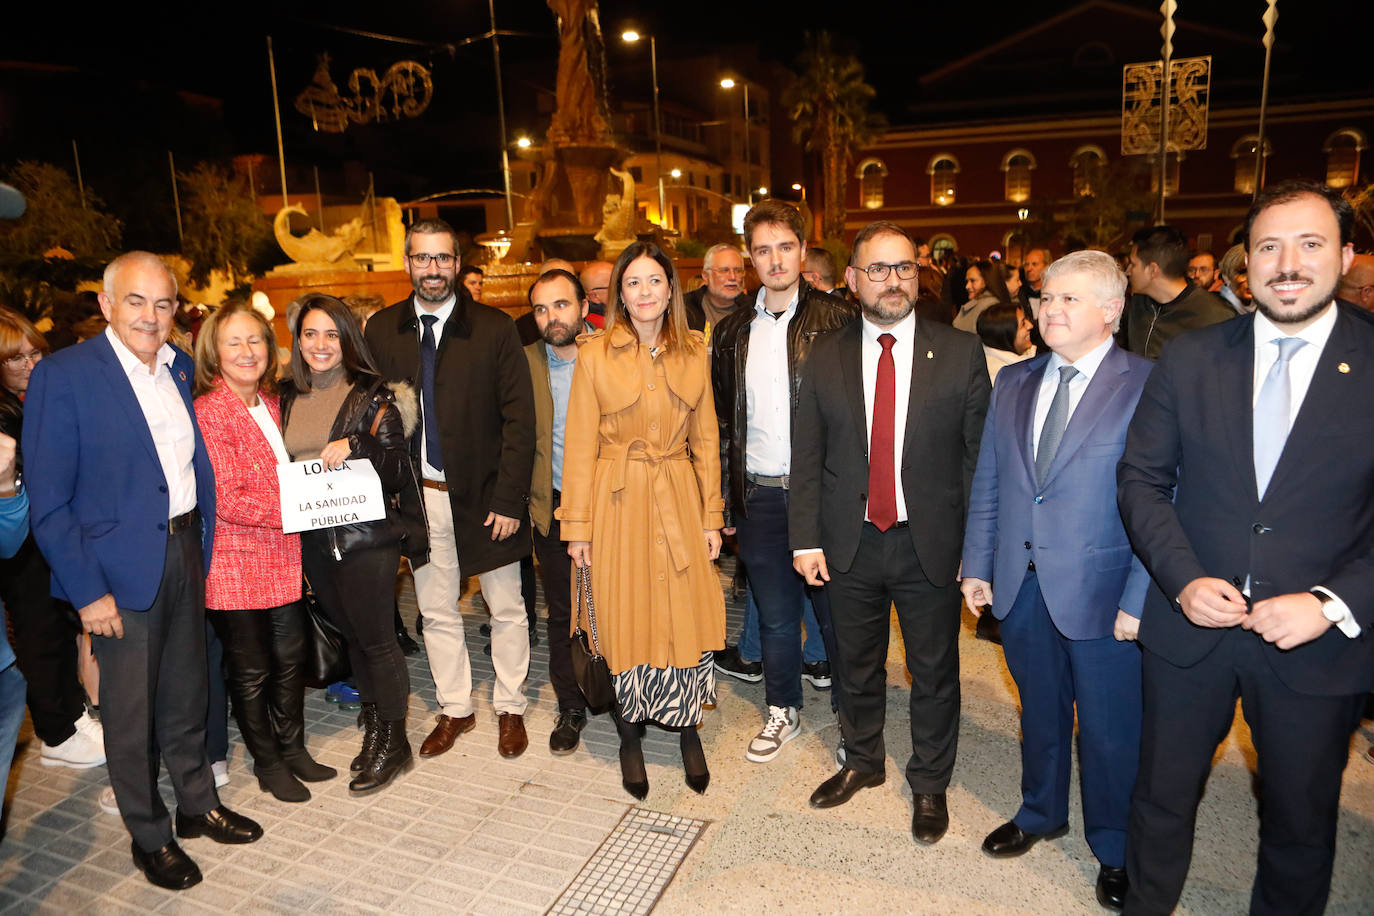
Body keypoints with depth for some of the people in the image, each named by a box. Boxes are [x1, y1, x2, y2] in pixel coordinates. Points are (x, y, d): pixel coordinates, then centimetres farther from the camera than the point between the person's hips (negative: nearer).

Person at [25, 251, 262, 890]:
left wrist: (205, 540, 7)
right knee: (130, 712, 10)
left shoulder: (180, 368, 5)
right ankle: (148, 836, 29)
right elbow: (48, 503, -13)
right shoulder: (62, 377, -13)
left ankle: (197, 805, 39)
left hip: (188, 553, 6)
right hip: (122, 571, -5)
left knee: (186, 694, 20)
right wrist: (87, 591, -16)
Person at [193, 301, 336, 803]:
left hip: (284, 557, 7)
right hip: (237, 563, -7)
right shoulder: (209, 412, -15)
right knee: (251, 668, 9)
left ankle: (293, 747, 34)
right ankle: (267, 761, 27)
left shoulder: (271, 403, 9)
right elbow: (226, 500, -21)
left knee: (290, 658, 16)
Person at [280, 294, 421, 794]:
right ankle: (373, 727, 32)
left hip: (365, 535, -5)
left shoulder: (372, 396, -8)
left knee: (375, 638, 2)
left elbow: (399, 469, -12)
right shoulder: (287, 397, 8)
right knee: (351, 635, 17)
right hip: (312, 538, 6)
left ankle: (393, 741, 17)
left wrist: (356, 445, -26)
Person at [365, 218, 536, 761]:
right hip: (419, 494, 3)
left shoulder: (494, 329, -5)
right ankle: (454, 710, 31)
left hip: (483, 494, -2)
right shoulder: (382, 331, 4)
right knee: (436, 611, 14)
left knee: (506, 609, 9)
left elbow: (520, 419, -7)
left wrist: (509, 498, -13)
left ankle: (510, 709, 28)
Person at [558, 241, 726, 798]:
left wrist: (712, 516, 5)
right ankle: (630, 737, 28)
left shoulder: (694, 353, 4)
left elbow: (706, 438, 8)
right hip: (617, 501, -2)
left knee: (687, 616, 2)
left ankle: (688, 731, 25)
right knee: (624, 620, 7)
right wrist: (577, 525, -4)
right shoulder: (596, 354, -3)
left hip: (679, 499, 2)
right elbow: (579, 444, -2)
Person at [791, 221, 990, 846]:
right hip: (850, 543, 2)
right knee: (855, 665, 18)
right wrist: (806, 538, -3)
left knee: (934, 673, 14)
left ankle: (929, 784, 37)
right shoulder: (826, 356, 1)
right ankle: (862, 761, 43)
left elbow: (980, 456, -4)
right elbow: (806, 455, 2)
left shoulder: (960, 353, -4)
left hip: (931, 543, -1)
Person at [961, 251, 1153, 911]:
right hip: (1020, 585, 5)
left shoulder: (1149, 385, -10)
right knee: (1040, 710, 22)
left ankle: (1114, 850, 36)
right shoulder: (1013, 382, 6)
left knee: (1110, 729, 12)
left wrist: (1140, 601, -16)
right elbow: (987, 482, 9)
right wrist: (977, 566, 7)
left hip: (1101, 592, -4)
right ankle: (1040, 814, 46)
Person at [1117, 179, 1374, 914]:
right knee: (1161, 800, 18)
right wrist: (1182, 578, -12)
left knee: (1301, 825, 19)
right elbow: (1141, 480, 0)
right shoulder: (1189, 359, -2)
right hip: (1190, 626, 1)